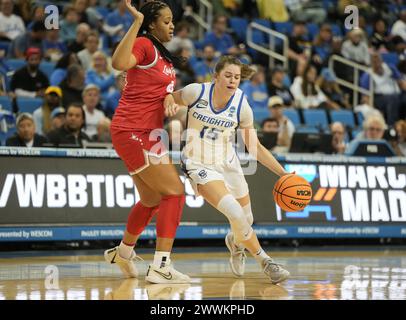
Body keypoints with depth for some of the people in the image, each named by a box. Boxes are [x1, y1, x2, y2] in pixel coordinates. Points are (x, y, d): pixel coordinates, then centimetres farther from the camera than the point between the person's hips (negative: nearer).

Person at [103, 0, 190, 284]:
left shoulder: (164, 55, 16)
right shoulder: (145, 45, -13)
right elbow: (120, 63, -35)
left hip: (147, 133, 10)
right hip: (132, 131, -10)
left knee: (152, 201, 21)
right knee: (175, 192, -12)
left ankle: (123, 252, 40)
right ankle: (161, 266, -12)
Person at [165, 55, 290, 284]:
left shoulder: (241, 106, -10)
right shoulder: (197, 92, -16)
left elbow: (255, 147, -2)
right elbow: (171, 100, 4)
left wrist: (283, 173, -8)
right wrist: (169, 103, -21)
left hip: (228, 163, 4)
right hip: (200, 165, -4)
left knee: (246, 221, 12)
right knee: (235, 213, -24)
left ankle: (234, 241, 51)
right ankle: (265, 261, -5)